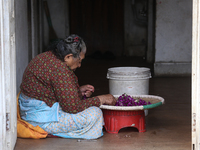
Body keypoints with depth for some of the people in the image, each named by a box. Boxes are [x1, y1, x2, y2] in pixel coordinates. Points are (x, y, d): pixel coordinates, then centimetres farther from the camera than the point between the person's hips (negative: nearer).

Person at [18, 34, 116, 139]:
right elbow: (73, 107, -22)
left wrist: (79, 90, 9)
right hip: (43, 120, -11)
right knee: (94, 113, -14)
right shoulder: (59, 68, -24)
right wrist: (101, 99, -11)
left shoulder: (47, 56, 7)